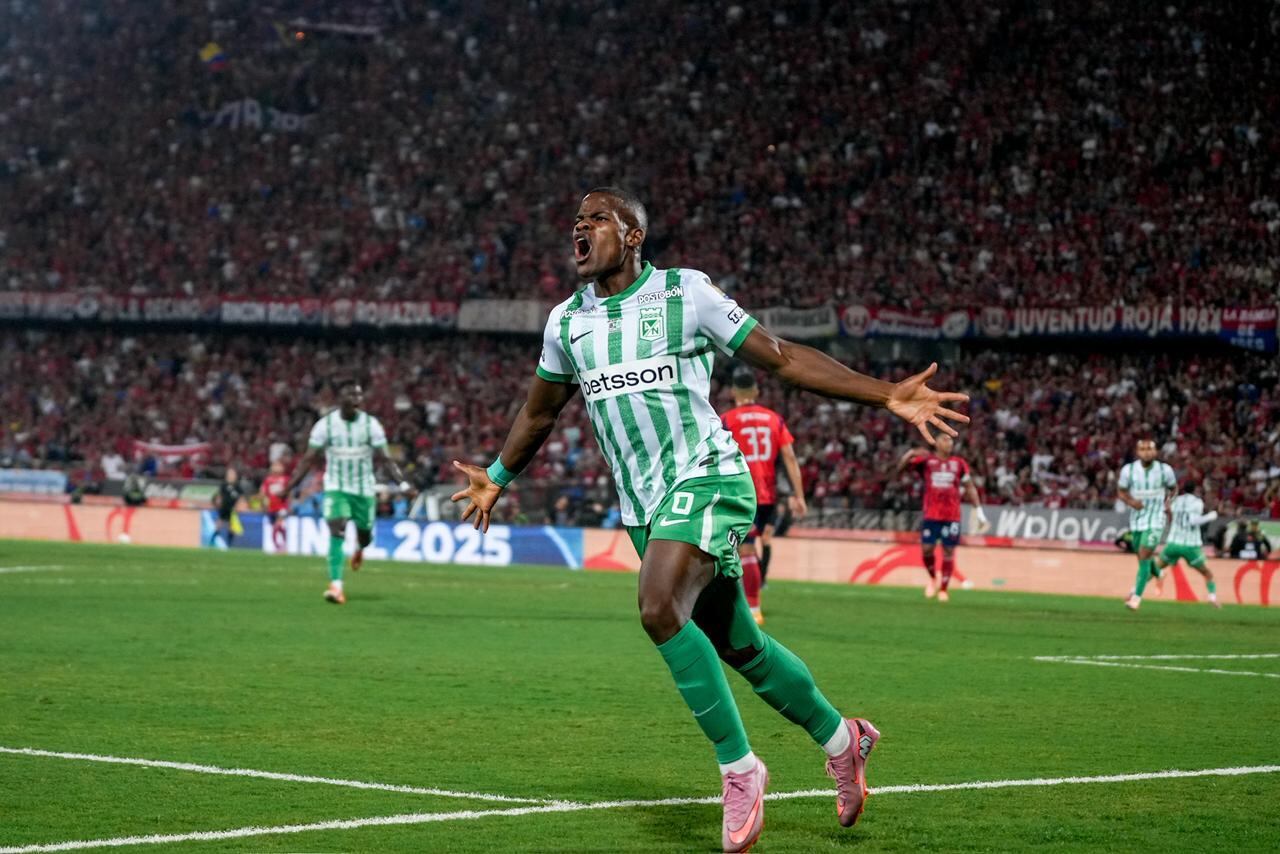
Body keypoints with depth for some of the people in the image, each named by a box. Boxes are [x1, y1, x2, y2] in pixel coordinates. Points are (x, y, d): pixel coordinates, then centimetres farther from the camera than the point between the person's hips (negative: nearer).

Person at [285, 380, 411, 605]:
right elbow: (309, 458, -2)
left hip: (364, 489, 2)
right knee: (337, 533, -20)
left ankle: (360, 549, 52)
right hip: (336, 488, -2)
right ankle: (336, 586, -24)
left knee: (365, 536, 12)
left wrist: (402, 483, -15)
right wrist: (290, 486, -9)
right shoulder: (326, 424, -7)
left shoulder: (371, 424, -5)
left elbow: (384, 459, -3)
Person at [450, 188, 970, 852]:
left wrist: (887, 396, -6)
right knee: (734, 644, 10)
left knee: (659, 610, -27)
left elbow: (781, 358, -1)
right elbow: (540, 411, 29)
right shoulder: (567, 321, 11)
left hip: (704, 479, -6)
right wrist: (497, 478, 36)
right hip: (643, 504, 6)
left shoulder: (686, 293, -4)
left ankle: (739, 768, -16)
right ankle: (840, 738, 31)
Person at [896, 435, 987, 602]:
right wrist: (912, 453, -19)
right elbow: (901, 466, -1)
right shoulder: (926, 460, 4)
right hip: (931, 515, -1)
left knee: (948, 551, 0)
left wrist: (979, 513, 10)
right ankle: (933, 578, 22)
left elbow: (970, 488, 14)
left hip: (952, 517, 1)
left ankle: (944, 589, 12)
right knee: (926, 549, -6)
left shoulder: (959, 464, 9)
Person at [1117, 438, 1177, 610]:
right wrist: (1131, 501, -15)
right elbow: (1121, 491, 4)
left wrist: (1168, 502, -5)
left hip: (1155, 520, -3)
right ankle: (1156, 573, 52)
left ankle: (1137, 596, -11)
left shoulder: (1164, 470, -9)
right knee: (1143, 556, 18)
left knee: (1144, 556, -15)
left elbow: (1173, 488, 11)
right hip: (1136, 518, 3)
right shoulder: (1129, 470, -8)